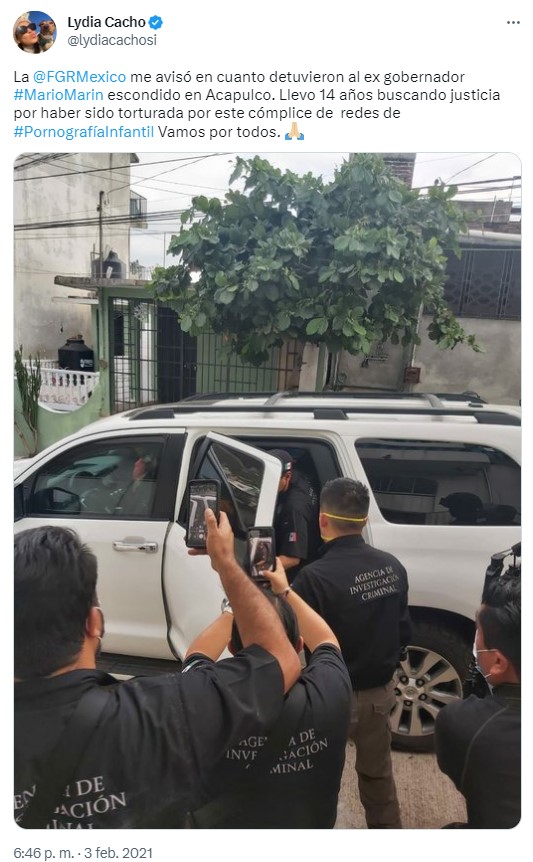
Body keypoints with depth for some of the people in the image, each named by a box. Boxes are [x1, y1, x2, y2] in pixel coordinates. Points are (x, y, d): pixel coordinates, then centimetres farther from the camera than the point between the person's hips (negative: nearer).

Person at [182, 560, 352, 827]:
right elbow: (326, 642, -4)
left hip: (227, 824, 0)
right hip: (313, 824, 1)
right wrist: (285, 592, 2)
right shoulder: (328, 697, -27)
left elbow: (197, 653, -6)